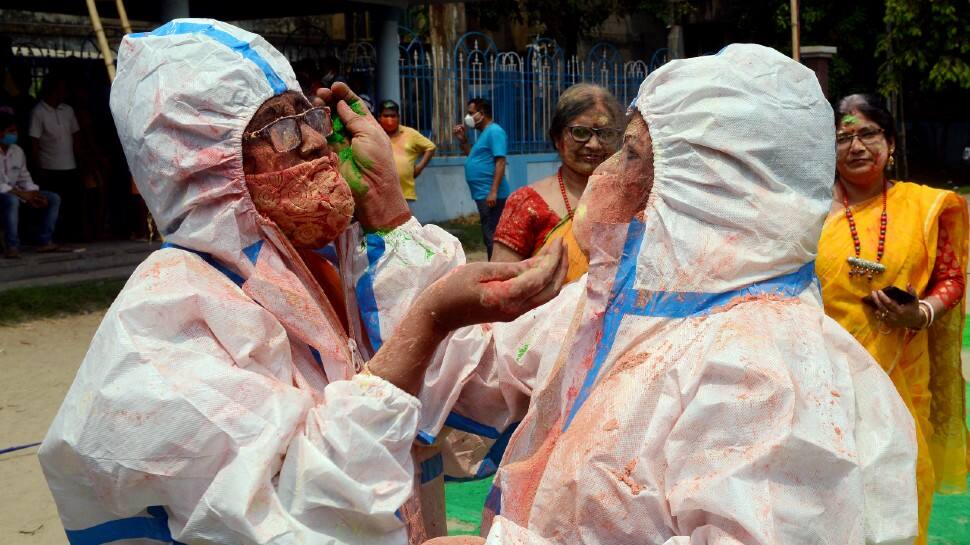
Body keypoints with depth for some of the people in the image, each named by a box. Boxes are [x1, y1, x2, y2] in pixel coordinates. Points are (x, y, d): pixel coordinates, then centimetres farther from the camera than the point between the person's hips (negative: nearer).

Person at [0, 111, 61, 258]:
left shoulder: (17, 151, 6)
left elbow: (24, 177, 12)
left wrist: (34, 194, -8)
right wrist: (22, 194, -24)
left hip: (15, 193, 8)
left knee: (54, 198, -3)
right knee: (12, 200, -42)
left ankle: (45, 241, -8)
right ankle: (12, 246, -34)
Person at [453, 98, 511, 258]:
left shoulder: (494, 131, -12)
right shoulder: (483, 133, 18)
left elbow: (500, 162, -19)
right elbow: (475, 158, 28)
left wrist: (493, 191, -25)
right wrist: (463, 140, 15)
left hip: (490, 194, -10)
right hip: (482, 193, 10)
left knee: (492, 236, -9)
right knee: (489, 236, 14)